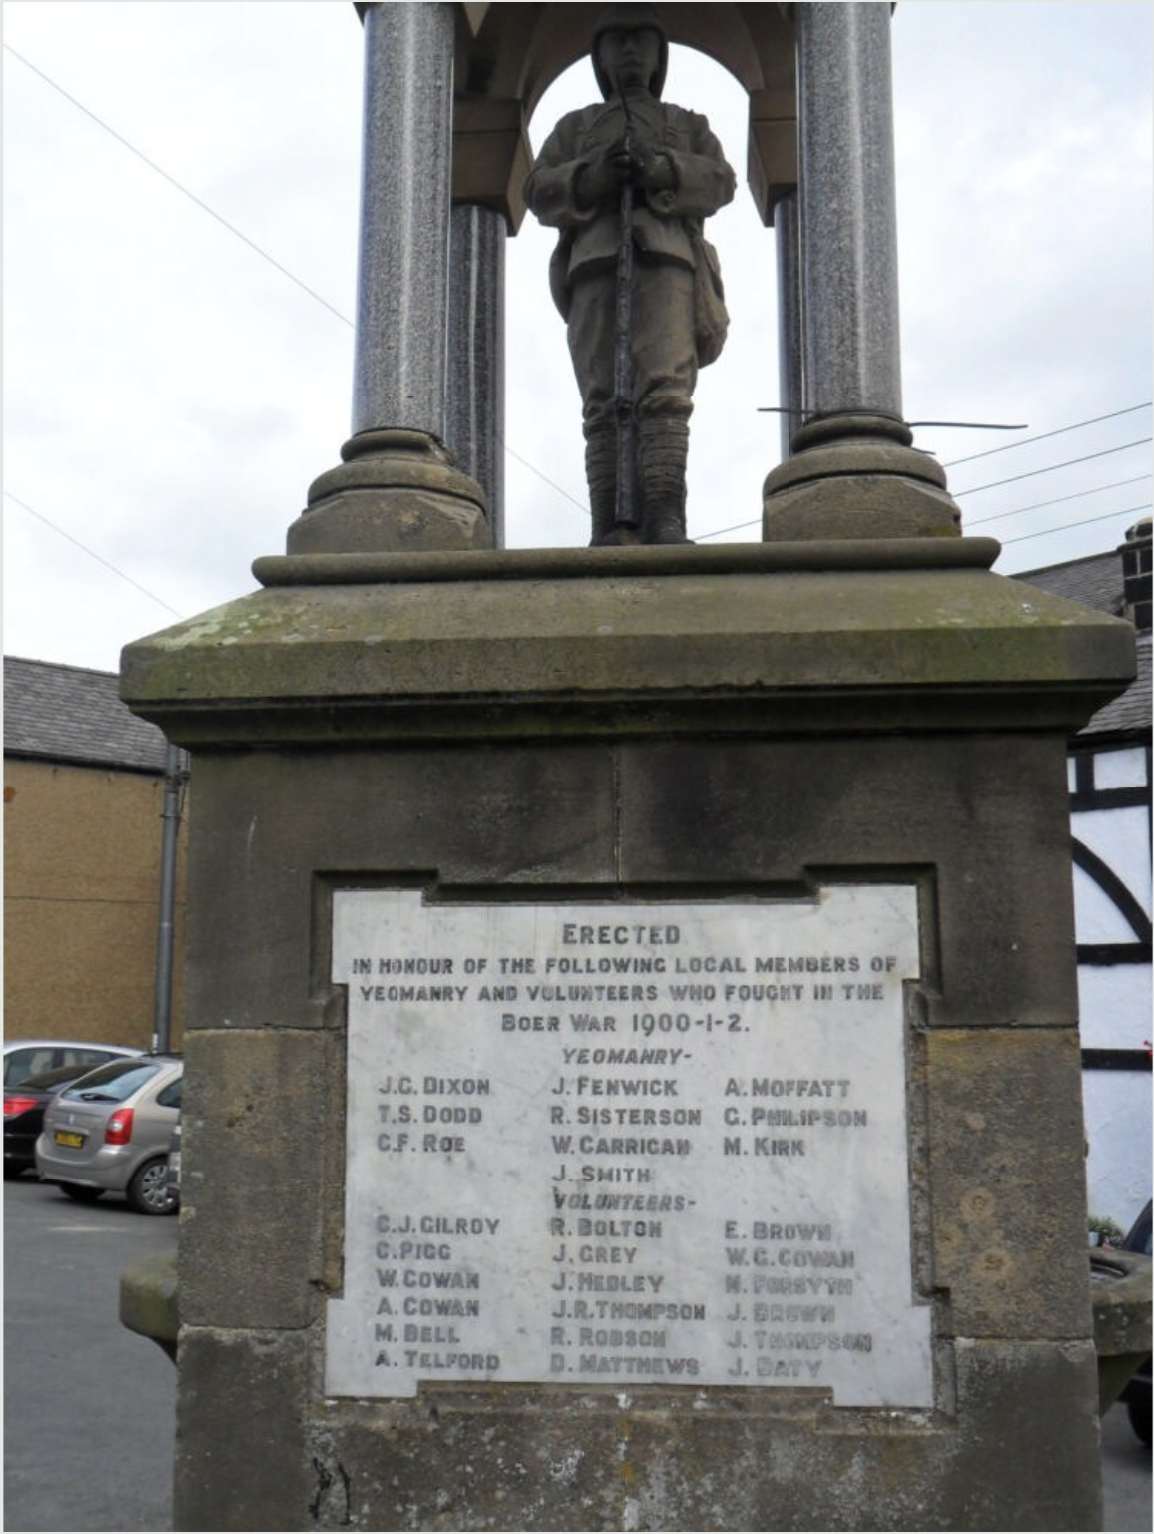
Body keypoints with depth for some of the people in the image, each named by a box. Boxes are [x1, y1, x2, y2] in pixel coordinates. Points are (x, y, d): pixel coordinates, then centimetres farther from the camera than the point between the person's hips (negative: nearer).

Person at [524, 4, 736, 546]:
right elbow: (540, 192, 15)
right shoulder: (575, 126, 31)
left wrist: (657, 169, -8)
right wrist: (596, 174, -5)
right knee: (604, 400, -14)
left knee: (665, 389, -21)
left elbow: (719, 181, 11)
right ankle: (611, 527, -23)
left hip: (665, 260, -1)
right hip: (596, 260, 1)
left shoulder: (688, 125, 30)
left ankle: (664, 520, -32)